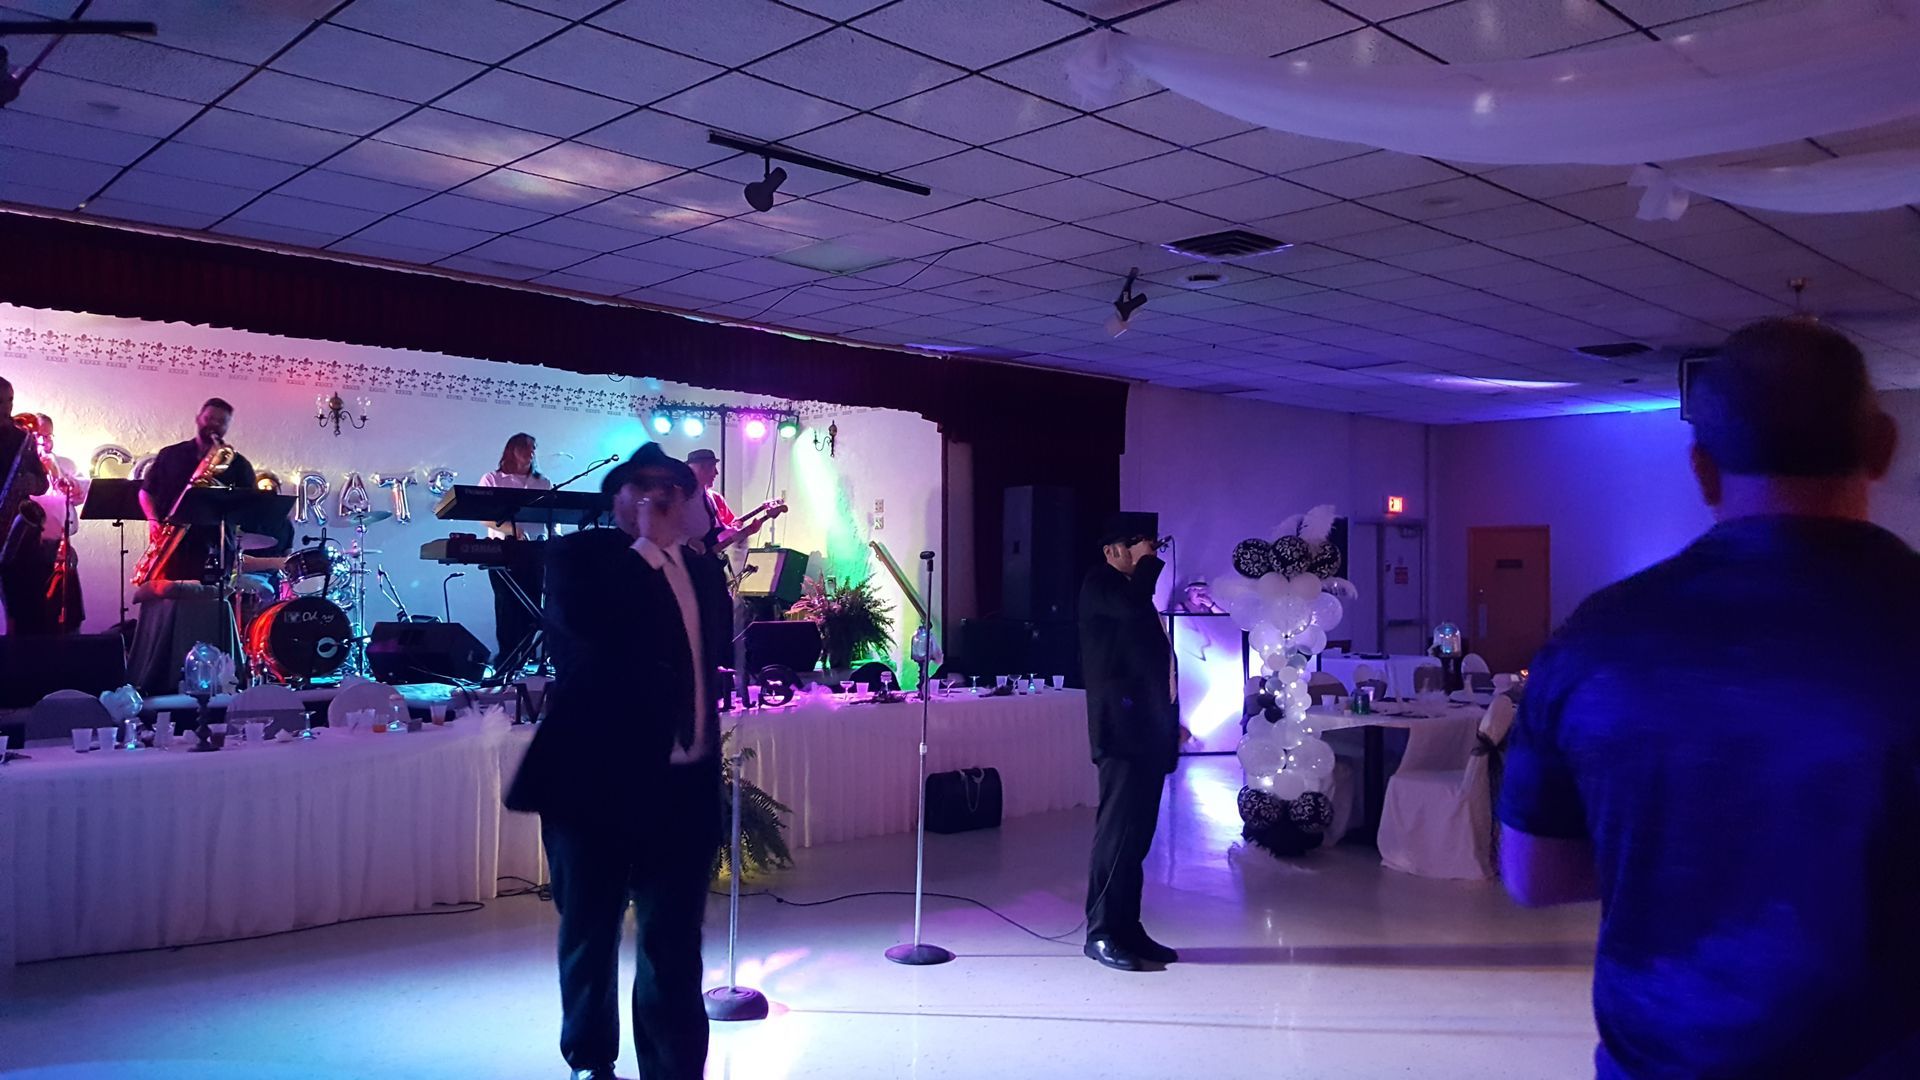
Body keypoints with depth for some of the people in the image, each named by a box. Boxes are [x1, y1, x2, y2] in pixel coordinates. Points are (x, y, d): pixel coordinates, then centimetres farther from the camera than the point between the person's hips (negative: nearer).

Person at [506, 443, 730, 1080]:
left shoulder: (703, 572, 14)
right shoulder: (578, 557, -3)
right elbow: (592, 638, -22)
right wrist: (649, 544, -14)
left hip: (684, 784, 4)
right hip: (598, 777, -4)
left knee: (674, 942, 10)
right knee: (591, 932, 13)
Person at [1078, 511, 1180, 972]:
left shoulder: (1136, 590, 24)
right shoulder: (1099, 584, -3)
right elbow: (1131, 604, -26)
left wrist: (1170, 722, 21)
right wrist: (1148, 563, -8)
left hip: (1148, 730, 9)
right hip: (1121, 726, -9)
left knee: (1137, 834, 9)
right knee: (1118, 830, -10)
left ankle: (1127, 927, 14)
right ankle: (1101, 933, -5)